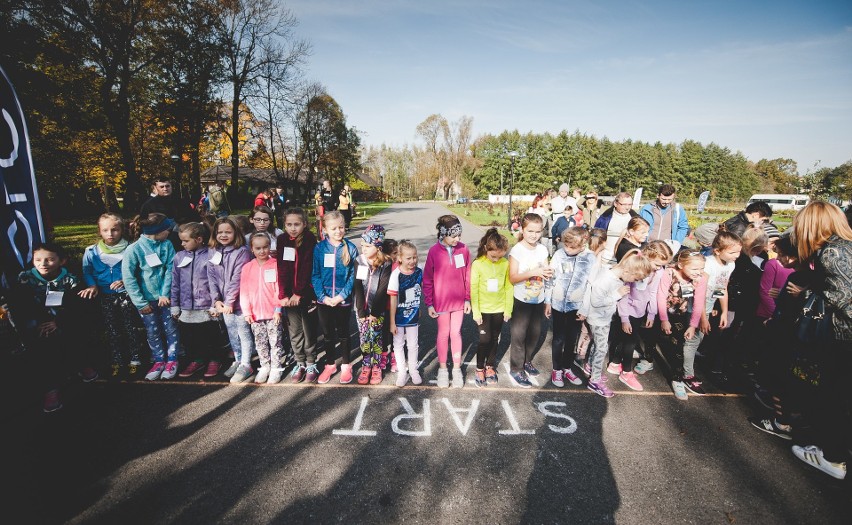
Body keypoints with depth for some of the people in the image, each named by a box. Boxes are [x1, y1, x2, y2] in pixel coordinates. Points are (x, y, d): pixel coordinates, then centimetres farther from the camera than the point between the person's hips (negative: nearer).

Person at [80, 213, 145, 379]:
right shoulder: (91, 252, 3)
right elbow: (87, 271, 4)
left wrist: (126, 281, -21)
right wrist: (92, 285, -13)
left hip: (126, 295, -2)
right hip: (105, 297, 2)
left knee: (130, 328, 4)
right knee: (112, 331, 10)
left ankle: (134, 359, 16)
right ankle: (116, 362, 22)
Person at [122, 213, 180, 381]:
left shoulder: (167, 245, -5)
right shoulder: (134, 249, -13)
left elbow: (170, 270, -4)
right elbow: (128, 278, -11)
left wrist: (165, 293, -12)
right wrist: (140, 302, -11)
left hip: (165, 297, 2)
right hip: (147, 299, -1)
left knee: (170, 329, 9)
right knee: (153, 332, 11)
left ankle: (172, 360, 25)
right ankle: (159, 361, 28)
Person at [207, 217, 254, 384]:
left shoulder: (241, 252, -12)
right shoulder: (213, 252, 6)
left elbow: (237, 279, -16)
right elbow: (211, 278, 4)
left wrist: (230, 301, -15)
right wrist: (216, 300, -5)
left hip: (239, 302, -6)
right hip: (224, 303, 6)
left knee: (244, 333, 4)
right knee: (232, 333, 17)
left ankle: (246, 365, 15)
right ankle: (238, 361, 32)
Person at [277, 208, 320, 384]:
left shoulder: (309, 239, -7)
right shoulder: (282, 240, 1)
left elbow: (307, 268, -12)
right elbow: (281, 268, -5)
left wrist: (299, 293, -15)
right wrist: (283, 295, -12)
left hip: (306, 293, -3)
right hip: (289, 295, 3)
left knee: (309, 329, 7)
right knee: (294, 331, 10)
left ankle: (311, 363, 22)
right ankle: (300, 363, 26)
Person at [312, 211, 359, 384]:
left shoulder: (350, 248, -7)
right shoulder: (319, 248, -5)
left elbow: (353, 276, -7)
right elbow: (315, 275, -3)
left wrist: (342, 295, -15)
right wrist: (323, 296, -12)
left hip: (343, 300, -1)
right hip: (324, 300, 2)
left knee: (343, 333, 12)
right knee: (328, 334, 16)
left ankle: (346, 366, 30)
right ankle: (330, 365, 34)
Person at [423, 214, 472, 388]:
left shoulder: (463, 249, -6)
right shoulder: (434, 251, -12)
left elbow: (467, 276, 1)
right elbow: (427, 279, -6)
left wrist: (467, 299, 3)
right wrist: (429, 303, -5)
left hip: (459, 301, 2)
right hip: (441, 301, -2)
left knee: (456, 333, 13)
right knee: (443, 334, 12)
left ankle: (457, 368, 28)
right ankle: (442, 368, 29)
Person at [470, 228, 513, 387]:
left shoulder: (505, 264, -8)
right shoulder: (477, 264, -14)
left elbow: (509, 287, -1)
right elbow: (473, 289, -11)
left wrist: (508, 309, 1)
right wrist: (475, 312, -10)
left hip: (499, 309, 2)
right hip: (483, 310, -2)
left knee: (494, 339, 14)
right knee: (484, 339, -3)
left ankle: (490, 366, 33)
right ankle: (479, 369, 19)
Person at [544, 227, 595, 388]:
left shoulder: (590, 258, -9)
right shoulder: (559, 254, -9)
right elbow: (550, 278, -2)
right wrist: (547, 302, 2)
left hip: (578, 306, 1)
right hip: (558, 304, -1)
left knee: (572, 339, 15)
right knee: (558, 339, 11)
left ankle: (566, 368, 33)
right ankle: (556, 370, 27)